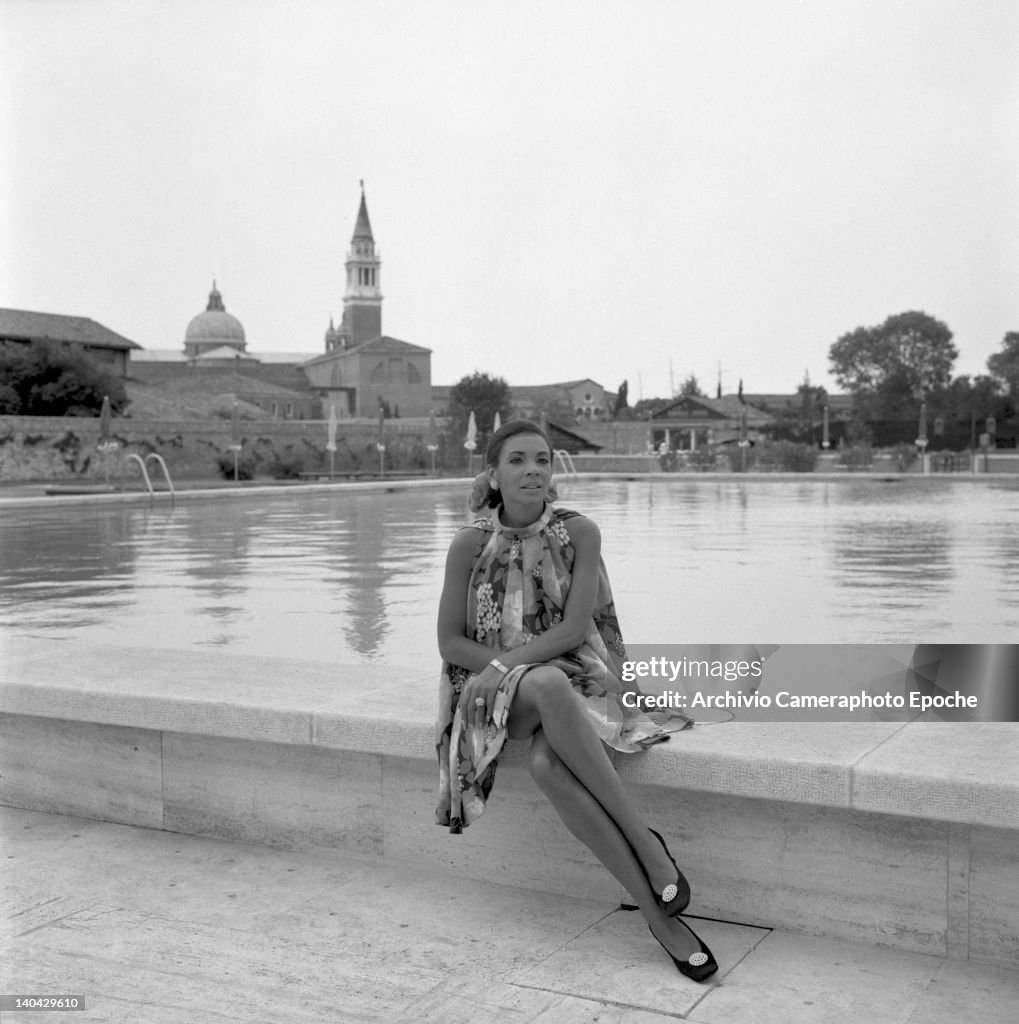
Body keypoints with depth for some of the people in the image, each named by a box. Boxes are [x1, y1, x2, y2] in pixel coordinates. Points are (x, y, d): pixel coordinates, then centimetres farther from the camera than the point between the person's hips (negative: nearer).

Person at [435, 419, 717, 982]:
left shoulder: (579, 533, -3)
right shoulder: (470, 544, -3)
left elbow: (575, 628, -9)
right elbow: (451, 642, -1)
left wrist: (507, 664, -20)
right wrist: (521, 669, -15)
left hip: (575, 673, 0)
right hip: (495, 689, 0)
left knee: (546, 762, -37)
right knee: (549, 686, -39)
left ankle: (659, 914, -28)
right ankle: (643, 840, -32)